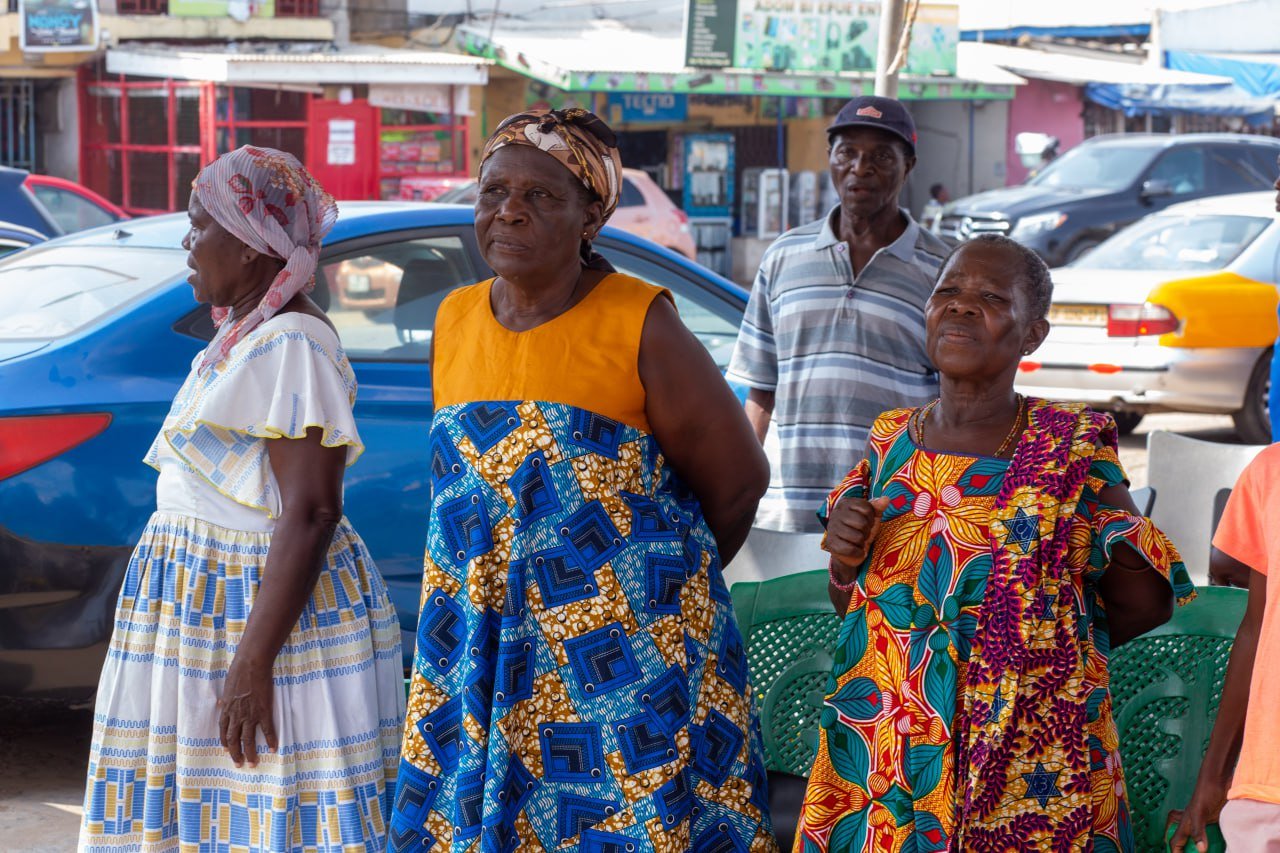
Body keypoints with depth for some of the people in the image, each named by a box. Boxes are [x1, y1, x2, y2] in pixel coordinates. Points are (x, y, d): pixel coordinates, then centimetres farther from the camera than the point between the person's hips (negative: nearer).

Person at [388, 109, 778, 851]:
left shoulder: (639, 322, -9)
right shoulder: (456, 318, 7)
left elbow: (737, 478, -1)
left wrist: (668, 581, 10)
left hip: (625, 648, -5)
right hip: (479, 644, 5)